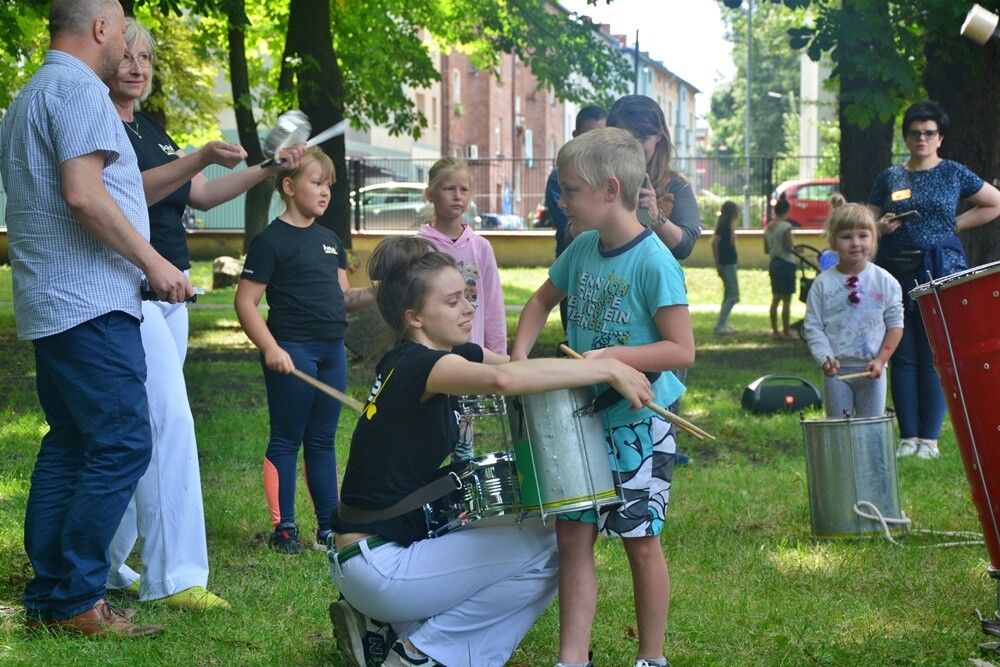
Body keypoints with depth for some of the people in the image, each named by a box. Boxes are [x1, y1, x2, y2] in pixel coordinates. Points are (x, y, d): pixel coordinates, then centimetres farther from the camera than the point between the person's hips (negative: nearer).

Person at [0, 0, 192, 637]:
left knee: (68, 444, 12)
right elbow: (83, 193, -22)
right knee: (122, 444, -10)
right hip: (92, 303, -11)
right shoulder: (80, 90, -10)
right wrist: (154, 262, -14)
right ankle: (76, 600, -9)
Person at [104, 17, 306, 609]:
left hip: (168, 292, 9)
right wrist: (202, 157, -31)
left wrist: (270, 169, 12)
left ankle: (107, 564, 17)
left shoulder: (149, 128, 19)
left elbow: (200, 196, 20)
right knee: (169, 420, -17)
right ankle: (174, 576, -17)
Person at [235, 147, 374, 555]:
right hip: (292, 351, -7)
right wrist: (270, 348, -21)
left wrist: (374, 295, -2)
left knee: (323, 440, 12)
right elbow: (246, 302, -10)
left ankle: (330, 525, 17)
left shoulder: (330, 240, 16)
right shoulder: (272, 240, -7)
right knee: (287, 440, -1)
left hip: (332, 350, 7)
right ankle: (283, 528, 5)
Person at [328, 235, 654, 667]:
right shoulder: (416, 364, -19)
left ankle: (384, 628, 14)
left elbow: (513, 365, 8)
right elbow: (501, 379, -38)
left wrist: (597, 364, -10)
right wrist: (607, 369, -31)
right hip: (375, 564, -9)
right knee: (546, 551, -5)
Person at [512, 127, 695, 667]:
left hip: (639, 424, -6)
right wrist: (520, 355, 6)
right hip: (584, 418, 6)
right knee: (573, 533, 3)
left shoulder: (654, 263, -18)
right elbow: (542, 301, 20)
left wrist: (611, 357, -28)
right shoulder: (583, 248, 3)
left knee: (640, 539, 5)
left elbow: (682, 350, -20)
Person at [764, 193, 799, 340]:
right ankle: (786, 332, 0)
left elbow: (766, 249, 11)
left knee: (775, 298, 11)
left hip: (773, 264, 7)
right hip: (786, 264, -7)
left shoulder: (768, 227, 7)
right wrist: (795, 248, 2)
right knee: (786, 299, -2)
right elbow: (789, 248, -18)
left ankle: (775, 331, 12)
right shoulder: (786, 227, -15)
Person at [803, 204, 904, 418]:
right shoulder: (822, 284, -1)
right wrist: (825, 359, -16)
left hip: (871, 370, 0)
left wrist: (880, 360, -8)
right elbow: (813, 327, -1)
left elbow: (895, 324, 2)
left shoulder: (885, 281, 0)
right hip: (836, 370, 0)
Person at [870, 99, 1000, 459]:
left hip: (941, 271, -2)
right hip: (896, 272, 2)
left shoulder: (954, 173, 6)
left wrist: (957, 224, 3)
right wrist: (882, 227, -7)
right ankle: (908, 436, 5)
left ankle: (930, 437, 0)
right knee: (903, 356, 1)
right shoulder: (889, 178, 11)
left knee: (935, 357, -4)